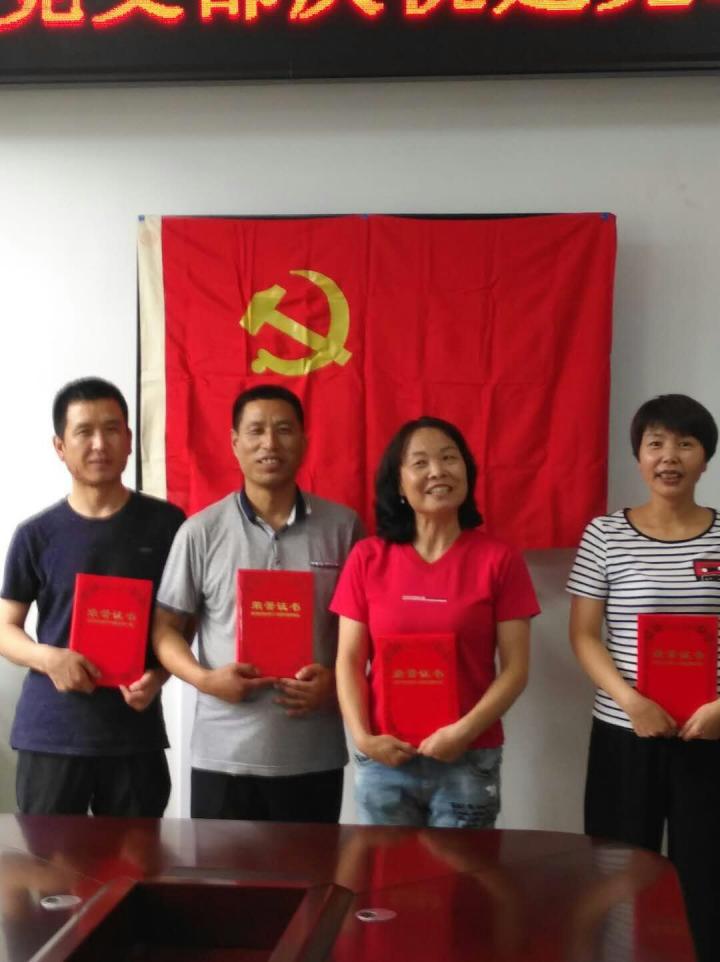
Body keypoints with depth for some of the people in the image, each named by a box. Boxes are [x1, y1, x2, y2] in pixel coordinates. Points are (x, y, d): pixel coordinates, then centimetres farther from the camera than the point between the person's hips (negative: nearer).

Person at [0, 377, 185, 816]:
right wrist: (48, 657, -15)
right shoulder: (37, 535, 1)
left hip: (136, 730, 0)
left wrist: (160, 674, -10)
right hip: (51, 732, 0)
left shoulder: (166, 524, 2)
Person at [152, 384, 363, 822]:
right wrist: (204, 678, -13)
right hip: (224, 757, 0)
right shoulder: (201, 531, 0)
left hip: (315, 757, 1)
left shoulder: (342, 526, 3)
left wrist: (337, 679, -9)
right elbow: (165, 626, 5)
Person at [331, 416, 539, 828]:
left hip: (469, 760, -1)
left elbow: (516, 667, -3)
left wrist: (465, 731, -14)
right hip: (384, 760, 1)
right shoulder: (368, 558, 2)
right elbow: (350, 661, 3)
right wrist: (362, 736, -10)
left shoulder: (499, 560, -2)